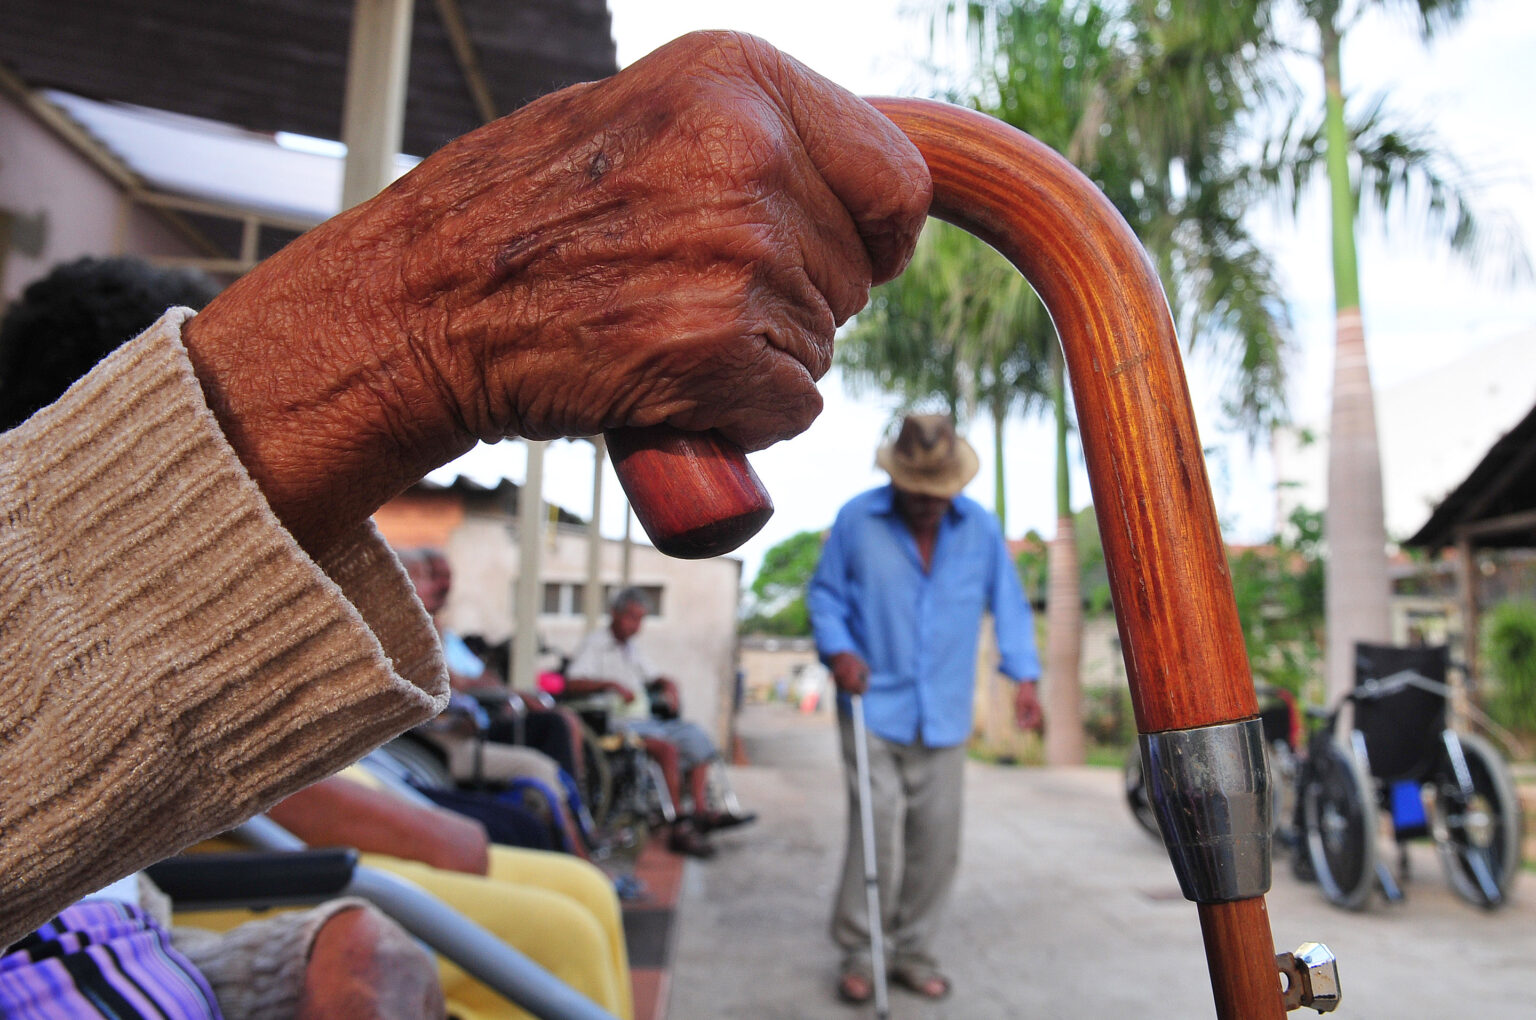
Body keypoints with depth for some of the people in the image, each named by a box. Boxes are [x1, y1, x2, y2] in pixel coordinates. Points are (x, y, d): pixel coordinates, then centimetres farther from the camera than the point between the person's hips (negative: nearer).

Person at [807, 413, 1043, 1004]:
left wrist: (1024, 674, -3)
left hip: (944, 716, 3)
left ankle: (912, 951, 27)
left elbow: (1007, 602, 9)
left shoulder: (980, 529, 3)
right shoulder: (857, 520, -3)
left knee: (936, 842, 9)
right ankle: (857, 953, 14)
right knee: (876, 836, -7)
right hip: (874, 709, -3)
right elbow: (824, 592, 4)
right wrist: (838, 650, -12)